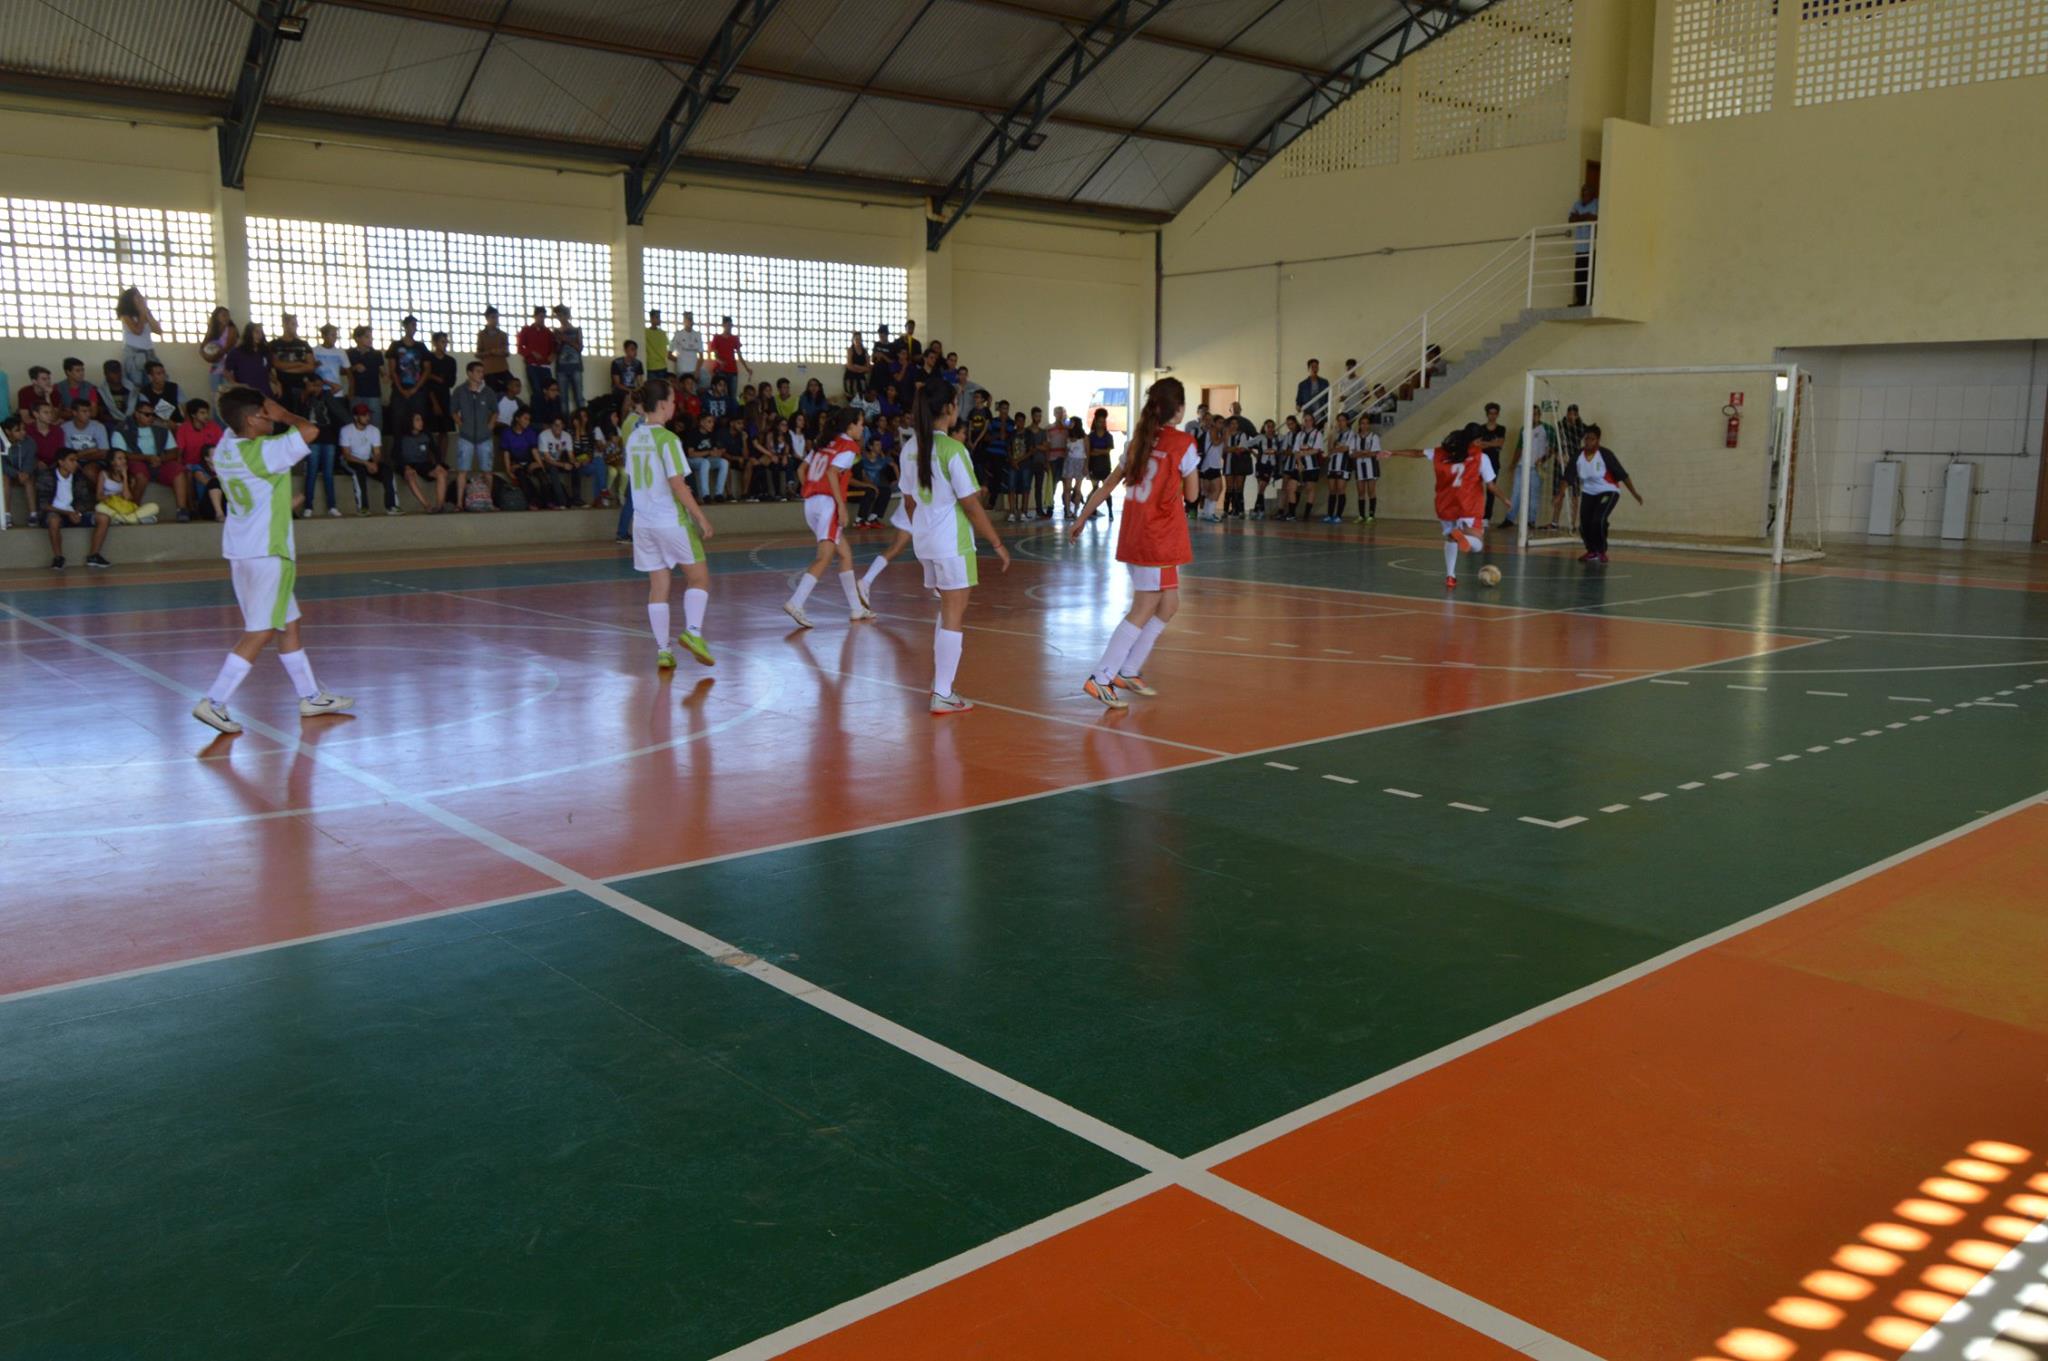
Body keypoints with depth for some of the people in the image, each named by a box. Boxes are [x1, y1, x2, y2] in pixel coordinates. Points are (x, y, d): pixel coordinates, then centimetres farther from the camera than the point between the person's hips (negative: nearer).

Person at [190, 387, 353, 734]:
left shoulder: (225, 447, 6)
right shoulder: (263, 452, -19)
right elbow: (309, 431, -25)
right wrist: (282, 414, -9)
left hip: (241, 549, 9)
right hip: (267, 552, -9)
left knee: (287, 625, 17)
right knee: (259, 634, -5)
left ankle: (310, 696, 25)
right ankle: (213, 702, -7)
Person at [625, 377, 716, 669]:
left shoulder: (634, 437, 8)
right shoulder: (667, 439, -14)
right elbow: (677, 484, -18)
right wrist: (700, 516, -13)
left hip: (643, 521, 6)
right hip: (672, 521, -6)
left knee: (658, 585, 8)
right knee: (699, 577, 7)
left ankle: (662, 650, 7)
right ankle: (693, 631, -10)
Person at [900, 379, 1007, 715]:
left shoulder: (911, 447, 5)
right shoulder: (952, 449, -17)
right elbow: (971, 504, -16)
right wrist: (997, 543, -8)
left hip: (924, 540, 8)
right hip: (952, 542, -8)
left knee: (947, 612, 21)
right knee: (953, 619, 0)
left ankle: (940, 682, 25)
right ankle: (942, 695, 2)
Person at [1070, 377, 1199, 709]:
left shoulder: (1137, 441, 8)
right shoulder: (1183, 443, -10)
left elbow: (1107, 486, 12)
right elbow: (1190, 494, -3)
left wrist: (1082, 518, 19)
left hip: (1136, 534, 8)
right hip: (1158, 540, -8)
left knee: (1169, 605, 17)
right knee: (1142, 613, -2)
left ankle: (1128, 671, 19)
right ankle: (1100, 679, -6)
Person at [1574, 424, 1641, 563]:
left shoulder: (1605, 454, -17)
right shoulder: (1579, 454, -7)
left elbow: (1622, 474, -13)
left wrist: (1634, 493, -10)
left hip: (1607, 492, -4)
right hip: (1588, 493, 4)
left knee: (1599, 520, -23)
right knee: (1584, 524, -5)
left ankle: (1601, 551, -3)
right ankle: (1592, 551, 21)